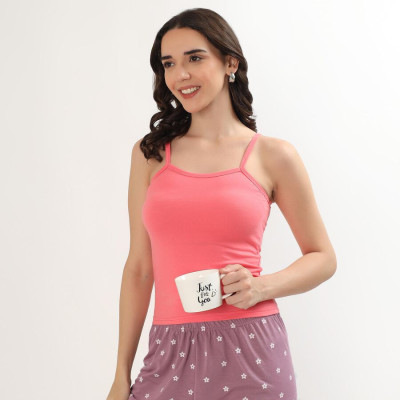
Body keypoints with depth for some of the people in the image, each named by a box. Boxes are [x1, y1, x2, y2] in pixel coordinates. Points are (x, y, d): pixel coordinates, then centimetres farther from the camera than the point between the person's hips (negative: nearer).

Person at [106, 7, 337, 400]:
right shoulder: (150, 153, 5)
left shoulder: (272, 156, 0)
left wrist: (262, 286, -11)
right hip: (170, 353, 2)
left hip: (250, 352, -1)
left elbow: (322, 257, 8)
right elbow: (139, 267, 7)